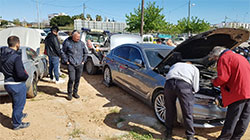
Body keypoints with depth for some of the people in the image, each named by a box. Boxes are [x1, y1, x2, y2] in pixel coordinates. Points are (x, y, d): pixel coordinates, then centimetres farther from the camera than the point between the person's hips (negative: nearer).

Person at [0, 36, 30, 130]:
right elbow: (20, 74, -28)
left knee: (15, 103, 28)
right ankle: (17, 124, 25)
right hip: (17, 85, -8)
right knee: (19, 104, 10)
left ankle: (19, 115, 50)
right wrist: (26, 76, -10)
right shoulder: (16, 56, -25)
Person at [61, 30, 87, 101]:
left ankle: (75, 92, 25)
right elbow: (63, 52, 6)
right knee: (71, 79, -10)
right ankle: (69, 93, 7)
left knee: (77, 79, 8)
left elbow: (85, 52, 17)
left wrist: (83, 60, 10)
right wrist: (66, 61, -1)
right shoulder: (67, 42, -3)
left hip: (80, 64, 3)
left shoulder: (81, 43, 5)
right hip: (71, 64, -3)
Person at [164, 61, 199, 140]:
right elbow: (195, 88, 19)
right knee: (187, 113, 12)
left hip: (169, 83, 3)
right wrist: (191, 92, 41)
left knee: (169, 111, 18)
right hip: (184, 84, -3)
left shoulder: (175, 65, 38)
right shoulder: (195, 69, 29)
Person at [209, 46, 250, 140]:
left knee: (232, 119, 0)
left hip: (239, 92, -9)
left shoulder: (224, 58, -5)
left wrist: (214, 82, 3)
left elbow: (223, 78, -16)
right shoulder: (239, 57, 24)